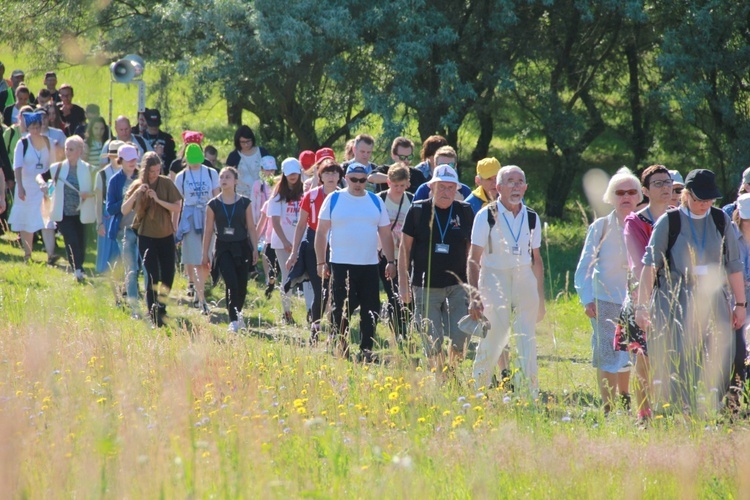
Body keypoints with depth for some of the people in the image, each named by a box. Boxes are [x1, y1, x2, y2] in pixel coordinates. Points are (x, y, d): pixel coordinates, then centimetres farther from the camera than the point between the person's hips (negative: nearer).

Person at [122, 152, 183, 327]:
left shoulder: (166, 183, -3)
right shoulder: (137, 186, -1)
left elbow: (177, 208, -8)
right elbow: (124, 211, -7)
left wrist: (158, 200, -20)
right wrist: (136, 194, -21)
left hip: (166, 236, 1)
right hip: (146, 237, -1)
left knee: (168, 276, 7)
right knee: (152, 276, -7)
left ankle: (161, 308, 28)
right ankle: (154, 315, -1)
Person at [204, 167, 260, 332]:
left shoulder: (244, 203, 2)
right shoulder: (213, 205, 1)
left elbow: (251, 228, 5)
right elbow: (208, 230, 4)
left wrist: (254, 249, 1)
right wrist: (205, 254, 4)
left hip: (242, 247, 1)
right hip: (223, 249, -1)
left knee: (241, 286, 7)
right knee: (231, 283, -17)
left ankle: (237, 314, 31)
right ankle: (233, 320, -13)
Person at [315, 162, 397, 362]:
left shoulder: (376, 201, 9)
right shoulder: (334, 200, 0)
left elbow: (385, 234, 12)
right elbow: (321, 232, 1)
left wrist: (391, 261, 5)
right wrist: (321, 262, -5)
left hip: (369, 265, 3)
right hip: (341, 265, -3)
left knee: (370, 311, 3)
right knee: (340, 311, 0)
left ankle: (366, 351, 11)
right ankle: (340, 350, 9)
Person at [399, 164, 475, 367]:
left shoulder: (465, 211, 4)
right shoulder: (418, 210, 0)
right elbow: (405, 247, 5)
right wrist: (403, 282, 1)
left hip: (457, 284, 1)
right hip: (425, 287, -1)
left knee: (461, 338, -7)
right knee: (433, 342, 0)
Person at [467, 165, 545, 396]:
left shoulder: (532, 218, 8)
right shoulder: (486, 216, -4)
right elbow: (474, 259, -5)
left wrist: (540, 297, 14)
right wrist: (474, 294, -14)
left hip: (525, 279, 4)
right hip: (494, 277, -4)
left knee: (527, 338, 1)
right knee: (494, 337, -7)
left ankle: (530, 392, 7)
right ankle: (479, 388, 10)